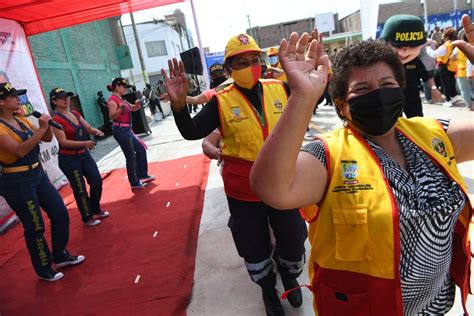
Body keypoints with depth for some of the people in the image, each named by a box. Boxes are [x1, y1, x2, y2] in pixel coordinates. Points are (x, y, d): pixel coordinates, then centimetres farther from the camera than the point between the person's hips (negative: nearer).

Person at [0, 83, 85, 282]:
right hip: (17, 182, -8)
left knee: (60, 214, 11)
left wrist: (47, 126, -8)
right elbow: (19, 150, -28)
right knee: (35, 227, 3)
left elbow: (47, 139, 11)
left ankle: (61, 256, 30)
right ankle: (44, 270, 23)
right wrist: (41, 129, -28)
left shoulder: (21, 120, 7)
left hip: (37, 174, 8)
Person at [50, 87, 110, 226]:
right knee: (80, 189, 3)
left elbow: (88, 128, 9)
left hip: (84, 155, 8)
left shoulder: (75, 113, 5)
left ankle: (96, 209, 35)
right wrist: (84, 143, -33)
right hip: (68, 159, -8)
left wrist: (96, 131, -14)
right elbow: (63, 142, -24)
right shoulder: (56, 119, -18)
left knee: (97, 181, 13)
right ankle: (87, 218, 21)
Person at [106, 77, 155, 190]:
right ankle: (135, 183, 8)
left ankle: (143, 175, 28)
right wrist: (120, 108, -37)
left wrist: (137, 105, 1)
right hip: (121, 130, -10)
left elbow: (132, 109, 22)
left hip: (127, 130, 10)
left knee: (141, 149, 16)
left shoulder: (121, 99, 13)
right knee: (131, 156, -4)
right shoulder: (113, 100, -15)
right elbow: (112, 117, -23)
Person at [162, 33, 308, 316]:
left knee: (293, 245, 20)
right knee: (256, 252, 19)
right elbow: (191, 132, -19)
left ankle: (289, 276, 56)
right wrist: (179, 104, -35)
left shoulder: (280, 89, -3)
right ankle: (268, 288, 52)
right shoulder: (222, 102, -11)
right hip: (243, 193, -2)